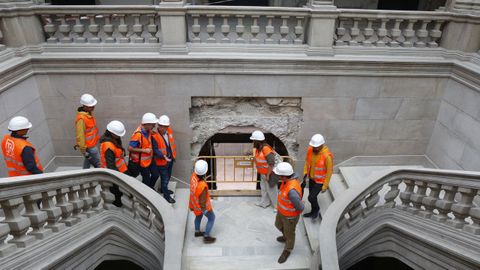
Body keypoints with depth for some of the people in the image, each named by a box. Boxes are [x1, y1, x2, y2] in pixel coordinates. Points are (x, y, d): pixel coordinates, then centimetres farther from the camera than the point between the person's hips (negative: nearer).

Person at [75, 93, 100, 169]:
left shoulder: (89, 113, -1)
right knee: (99, 164, 2)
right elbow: (80, 136, -25)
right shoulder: (81, 119, -29)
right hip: (89, 147, -9)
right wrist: (83, 150, -19)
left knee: (88, 161, 25)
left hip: (92, 144, 9)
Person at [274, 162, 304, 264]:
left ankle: (287, 250, 50)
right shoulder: (290, 177, -19)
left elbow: (300, 207, -31)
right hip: (282, 211, 8)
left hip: (290, 216, -8)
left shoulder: (292, 190, -45)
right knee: (279, 225, 32)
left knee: (289, 233, 21)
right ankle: (286, 237, 62)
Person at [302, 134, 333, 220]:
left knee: (311, 198, -3)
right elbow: (307, 161, 3)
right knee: (312, 195, 22)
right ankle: (313, 212, 46)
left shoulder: (327, 155, -34)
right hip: (312, 177, 6)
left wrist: (325, 186, -16)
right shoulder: (310, 149, -16)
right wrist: (305, 174, -3)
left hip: (320, 181, -6)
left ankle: (316, 209, 30)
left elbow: (329, 171, -22)